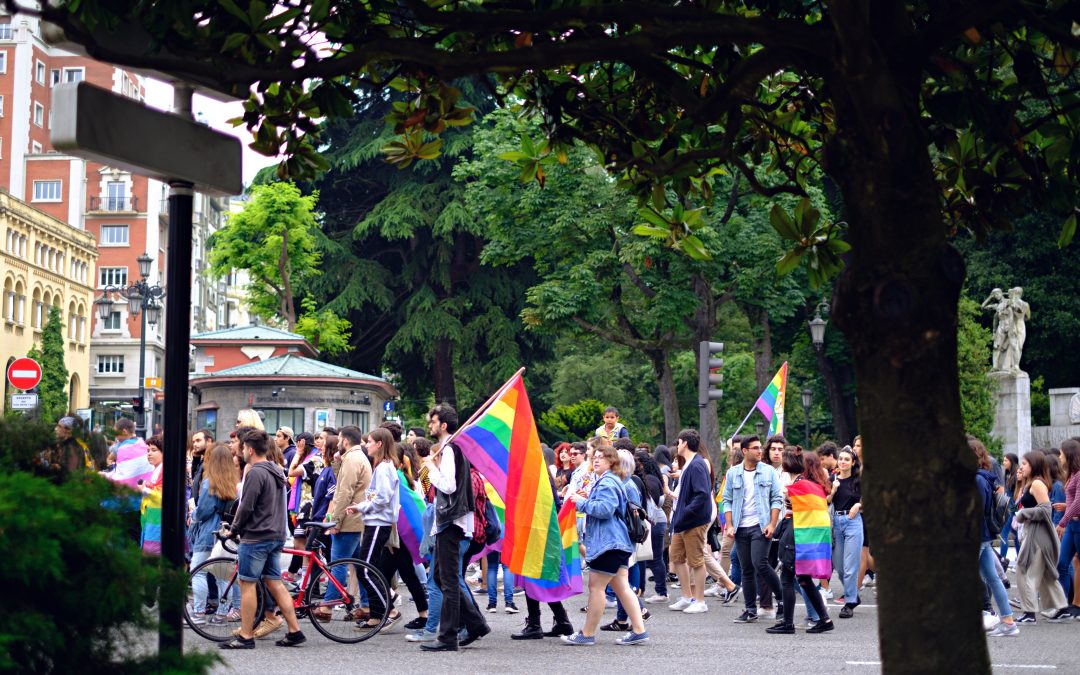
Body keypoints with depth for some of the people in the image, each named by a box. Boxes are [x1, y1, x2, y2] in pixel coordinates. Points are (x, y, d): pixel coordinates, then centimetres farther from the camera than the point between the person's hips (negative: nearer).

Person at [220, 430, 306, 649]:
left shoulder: (256, 473, -14)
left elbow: (247, 507, -17)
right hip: (276, 535, 9)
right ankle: (294, 631, 8)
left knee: (247, 583, -3)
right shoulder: (277, 472, 15)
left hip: (256, 536, -9)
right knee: (275, 583, 11)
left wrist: (233, 529, -3)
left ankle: (246, 637, 0)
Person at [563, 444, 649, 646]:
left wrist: (582, 502, -13)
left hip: (607, 543, -11)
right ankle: (639, 630, 6)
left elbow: (605, 509, -24)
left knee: (596, 586, -4)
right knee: (621, 586, 8)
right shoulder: (604, 481, 22)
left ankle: (587, 634, 1)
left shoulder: (607, 482, -13)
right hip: (618, 541, 11)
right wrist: (588, 499, 17)